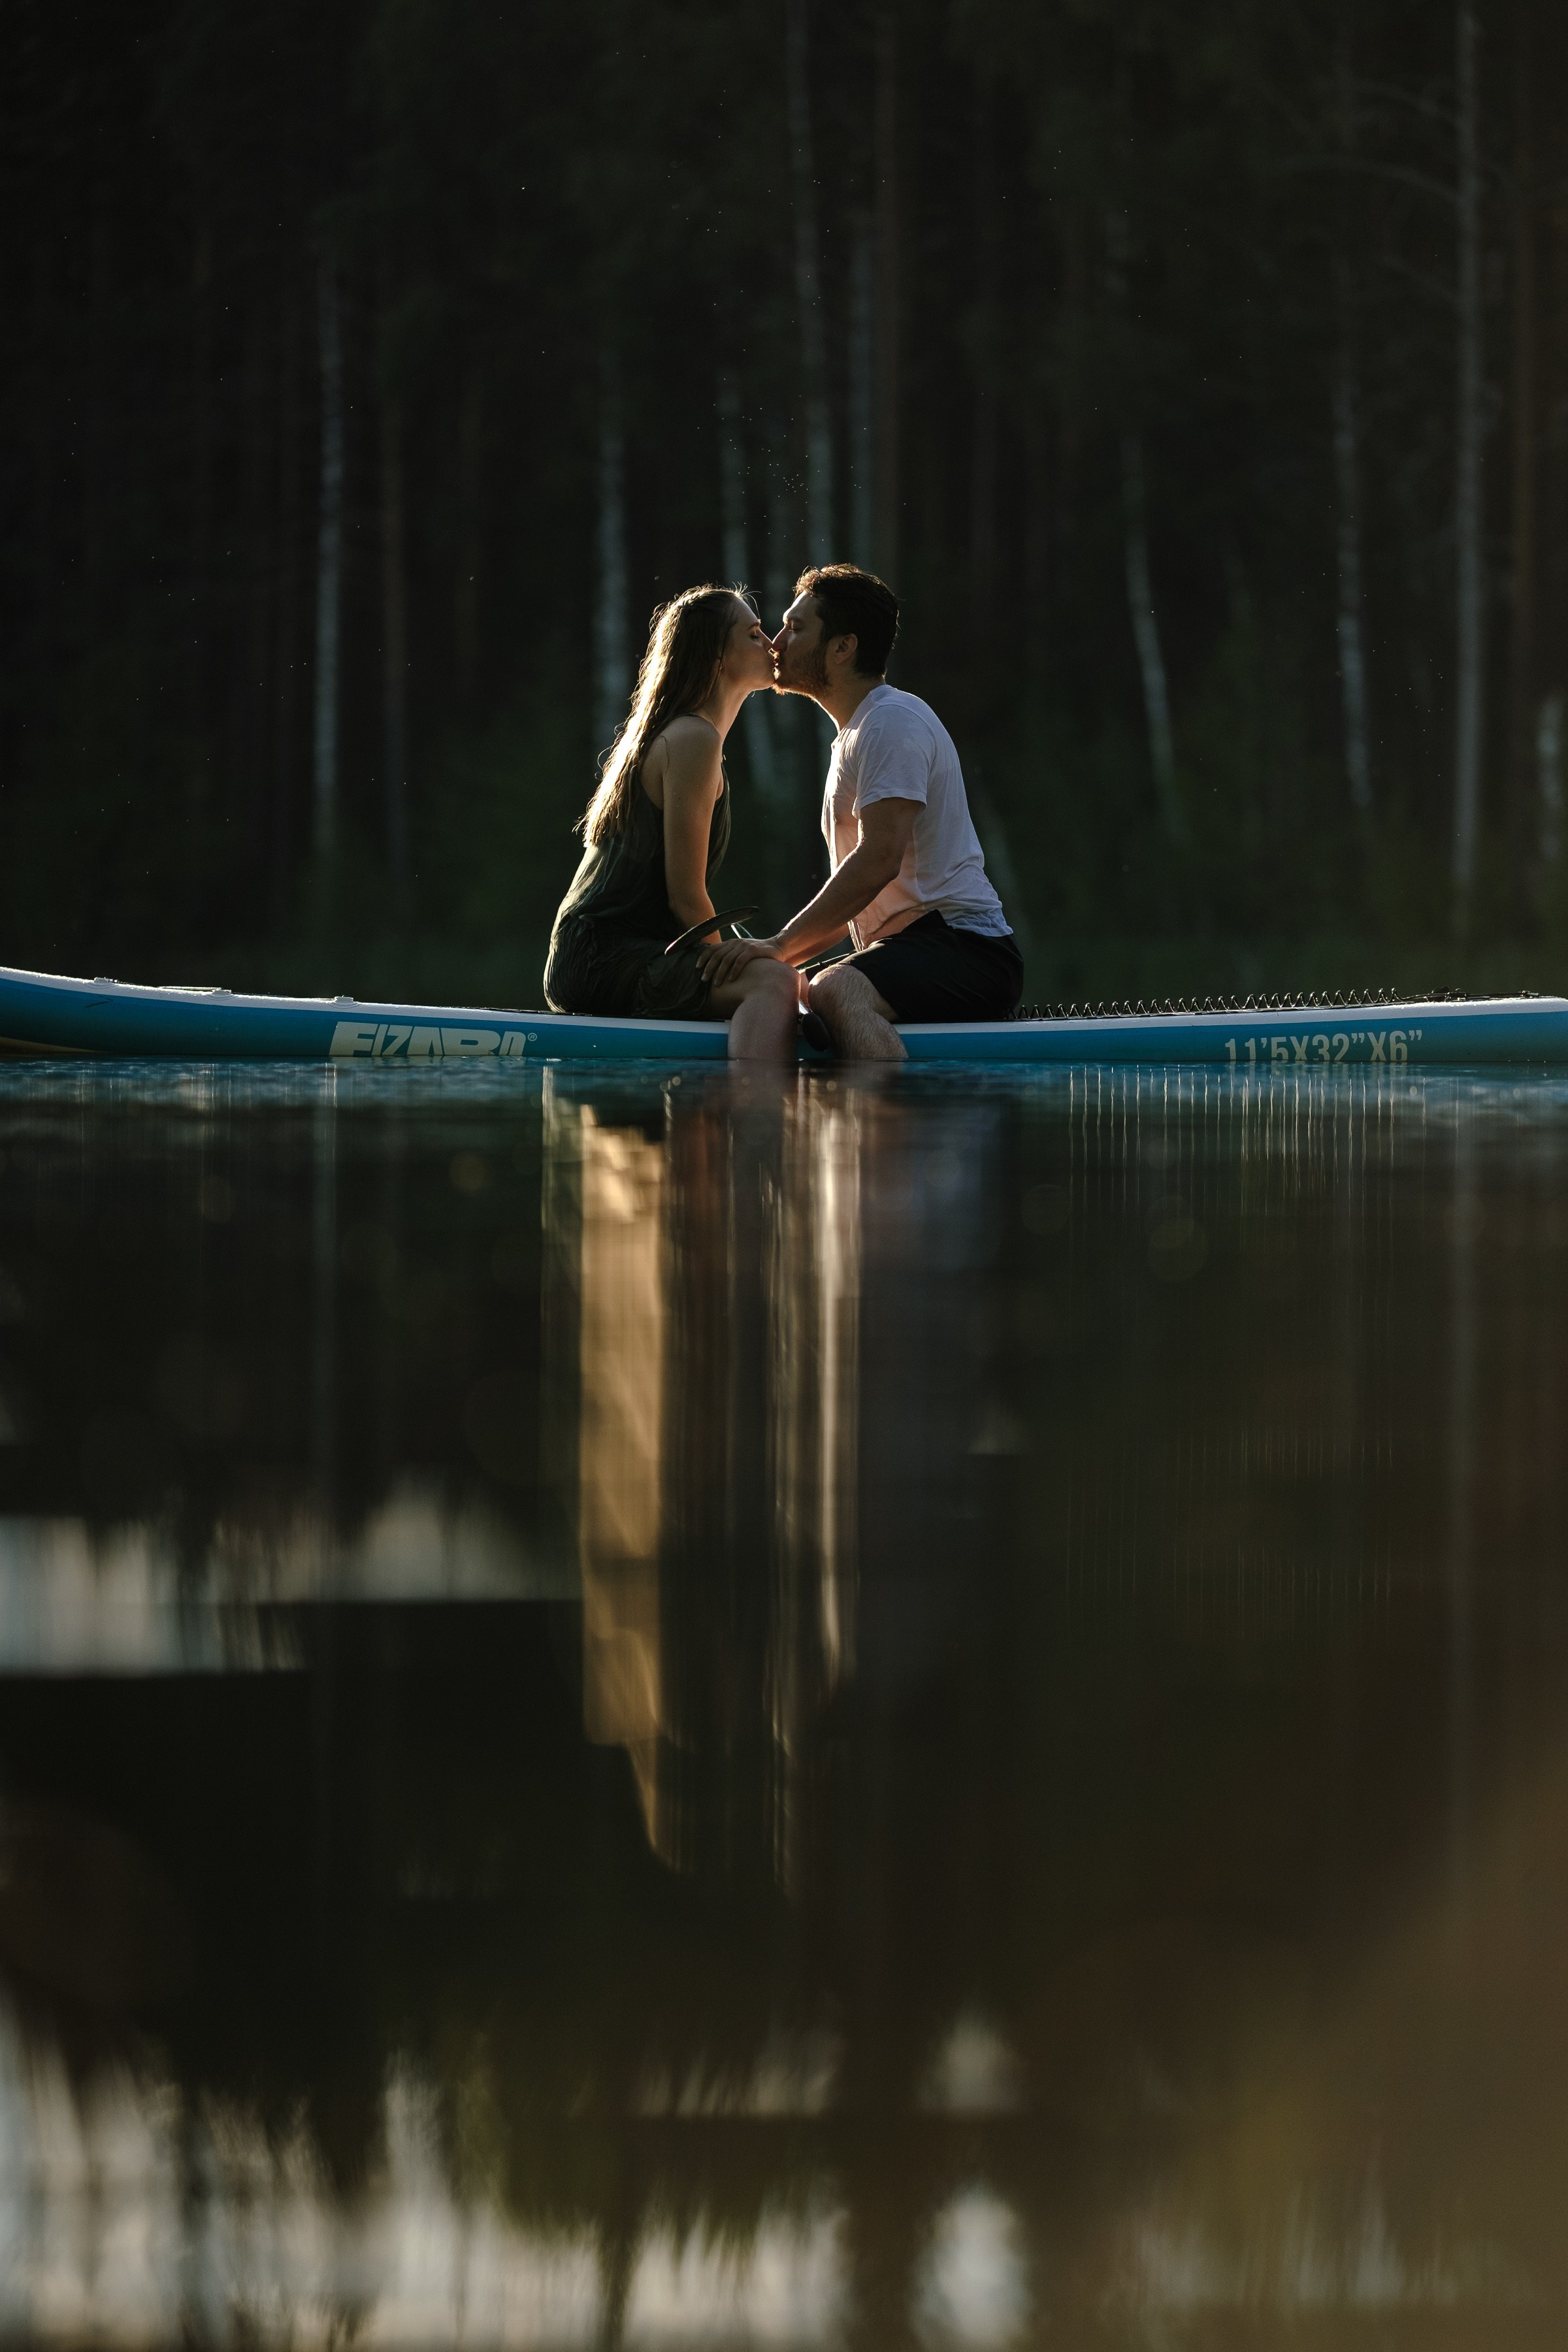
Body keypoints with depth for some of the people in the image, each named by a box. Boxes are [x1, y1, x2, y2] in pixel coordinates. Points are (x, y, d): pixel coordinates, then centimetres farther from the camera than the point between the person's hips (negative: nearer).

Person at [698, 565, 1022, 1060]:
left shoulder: (892, 722, -10)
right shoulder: (854, 736, 24)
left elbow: (879, 861, -21)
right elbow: (855, 900, 25)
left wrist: (780, 946, -21)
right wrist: (775, 958, 12)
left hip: (965, 947, -11)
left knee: (837, 992, -38)